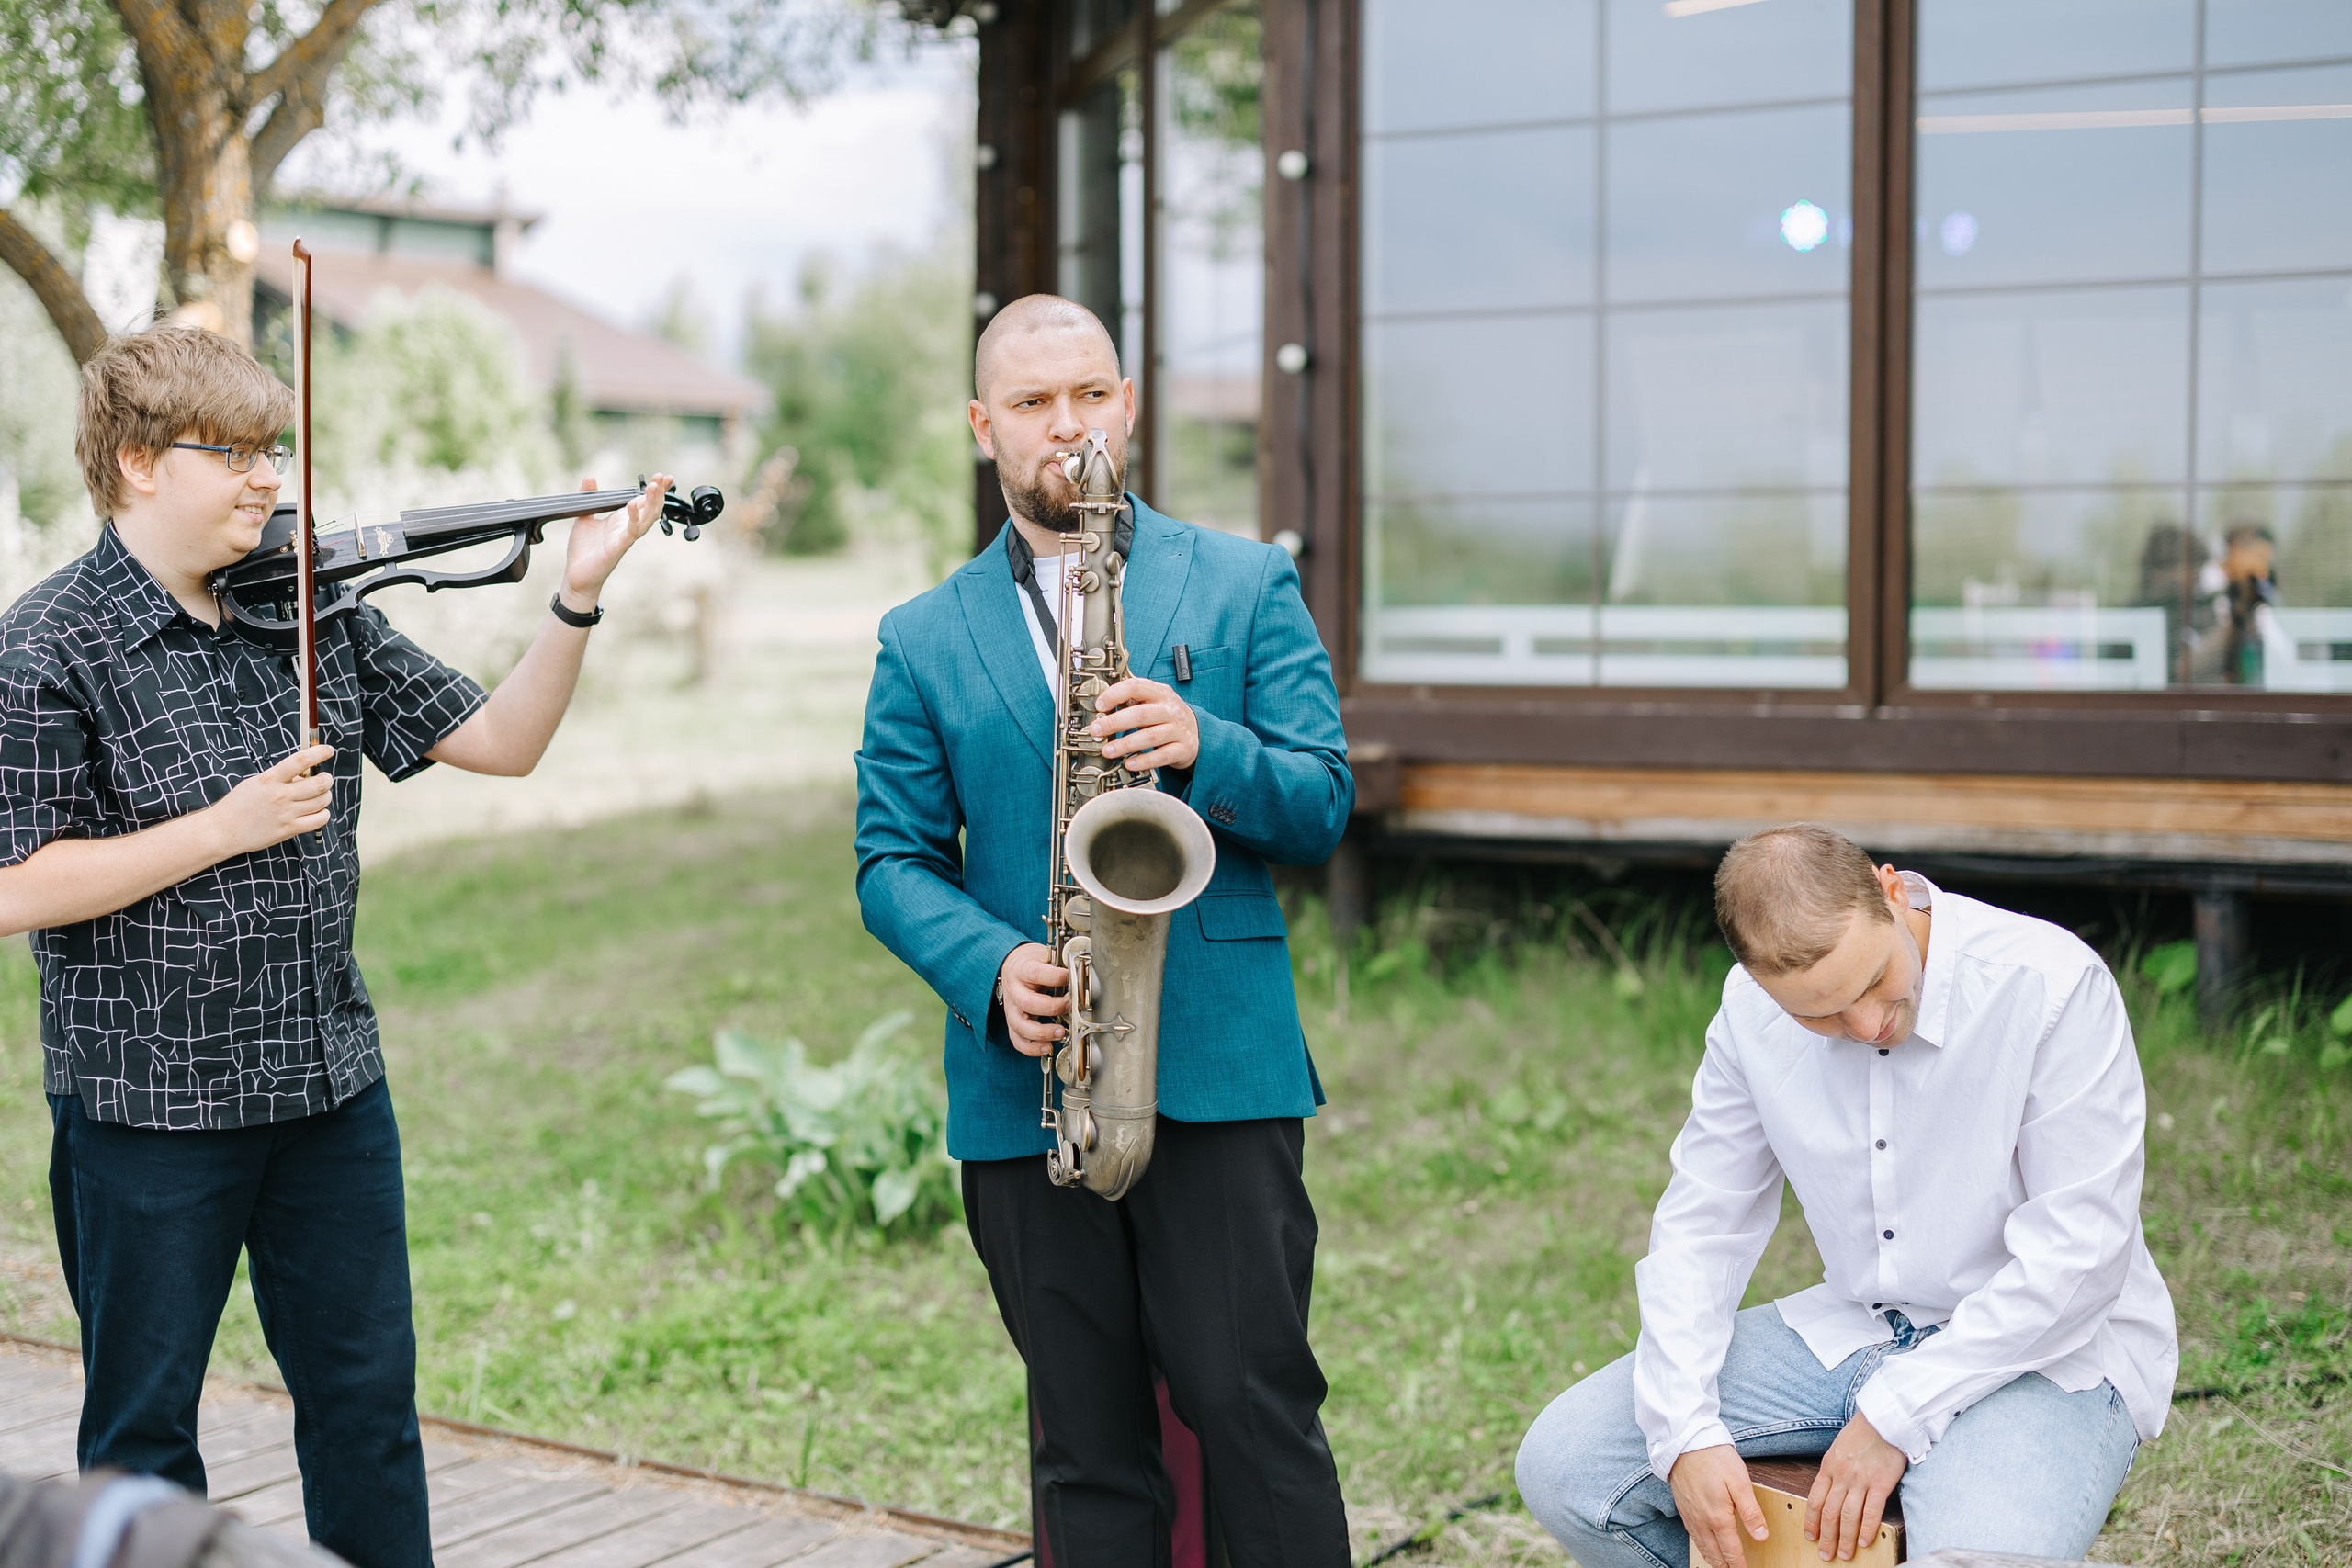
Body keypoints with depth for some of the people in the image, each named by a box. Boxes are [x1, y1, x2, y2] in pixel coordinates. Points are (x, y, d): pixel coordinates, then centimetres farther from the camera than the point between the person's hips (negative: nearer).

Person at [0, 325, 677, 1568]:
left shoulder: (317, 612, 3)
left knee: (368, 1397, 14)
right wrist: (228, 826, -20)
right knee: (144, 1424, 10)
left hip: (330, 1084, 5)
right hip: (147, 1102, -5)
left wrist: (578, 599, -11)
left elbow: (499, 741, 2)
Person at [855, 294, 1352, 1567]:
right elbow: (892, 860, 7)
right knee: (1086, 1447, 8)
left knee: (1257, 1414, -2)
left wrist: (1204, 748, -18)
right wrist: (992, 968, -12)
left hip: (1220, 1071, -1)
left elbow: (1322, 806, 2)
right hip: (1029, 1085, 2)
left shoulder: (1246, 584, 8)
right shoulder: (923, 640, 11)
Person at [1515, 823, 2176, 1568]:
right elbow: (1701, 1225, 1)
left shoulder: (2053, 986, -21)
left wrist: (1897, 1416, -20)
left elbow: (2078, 1252, -21)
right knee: (1563, 1463, -8)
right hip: (1852, 1331, 5)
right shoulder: (1754, 1010, -6)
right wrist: (1685, 1433, -13)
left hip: (2051, 1352, -5)